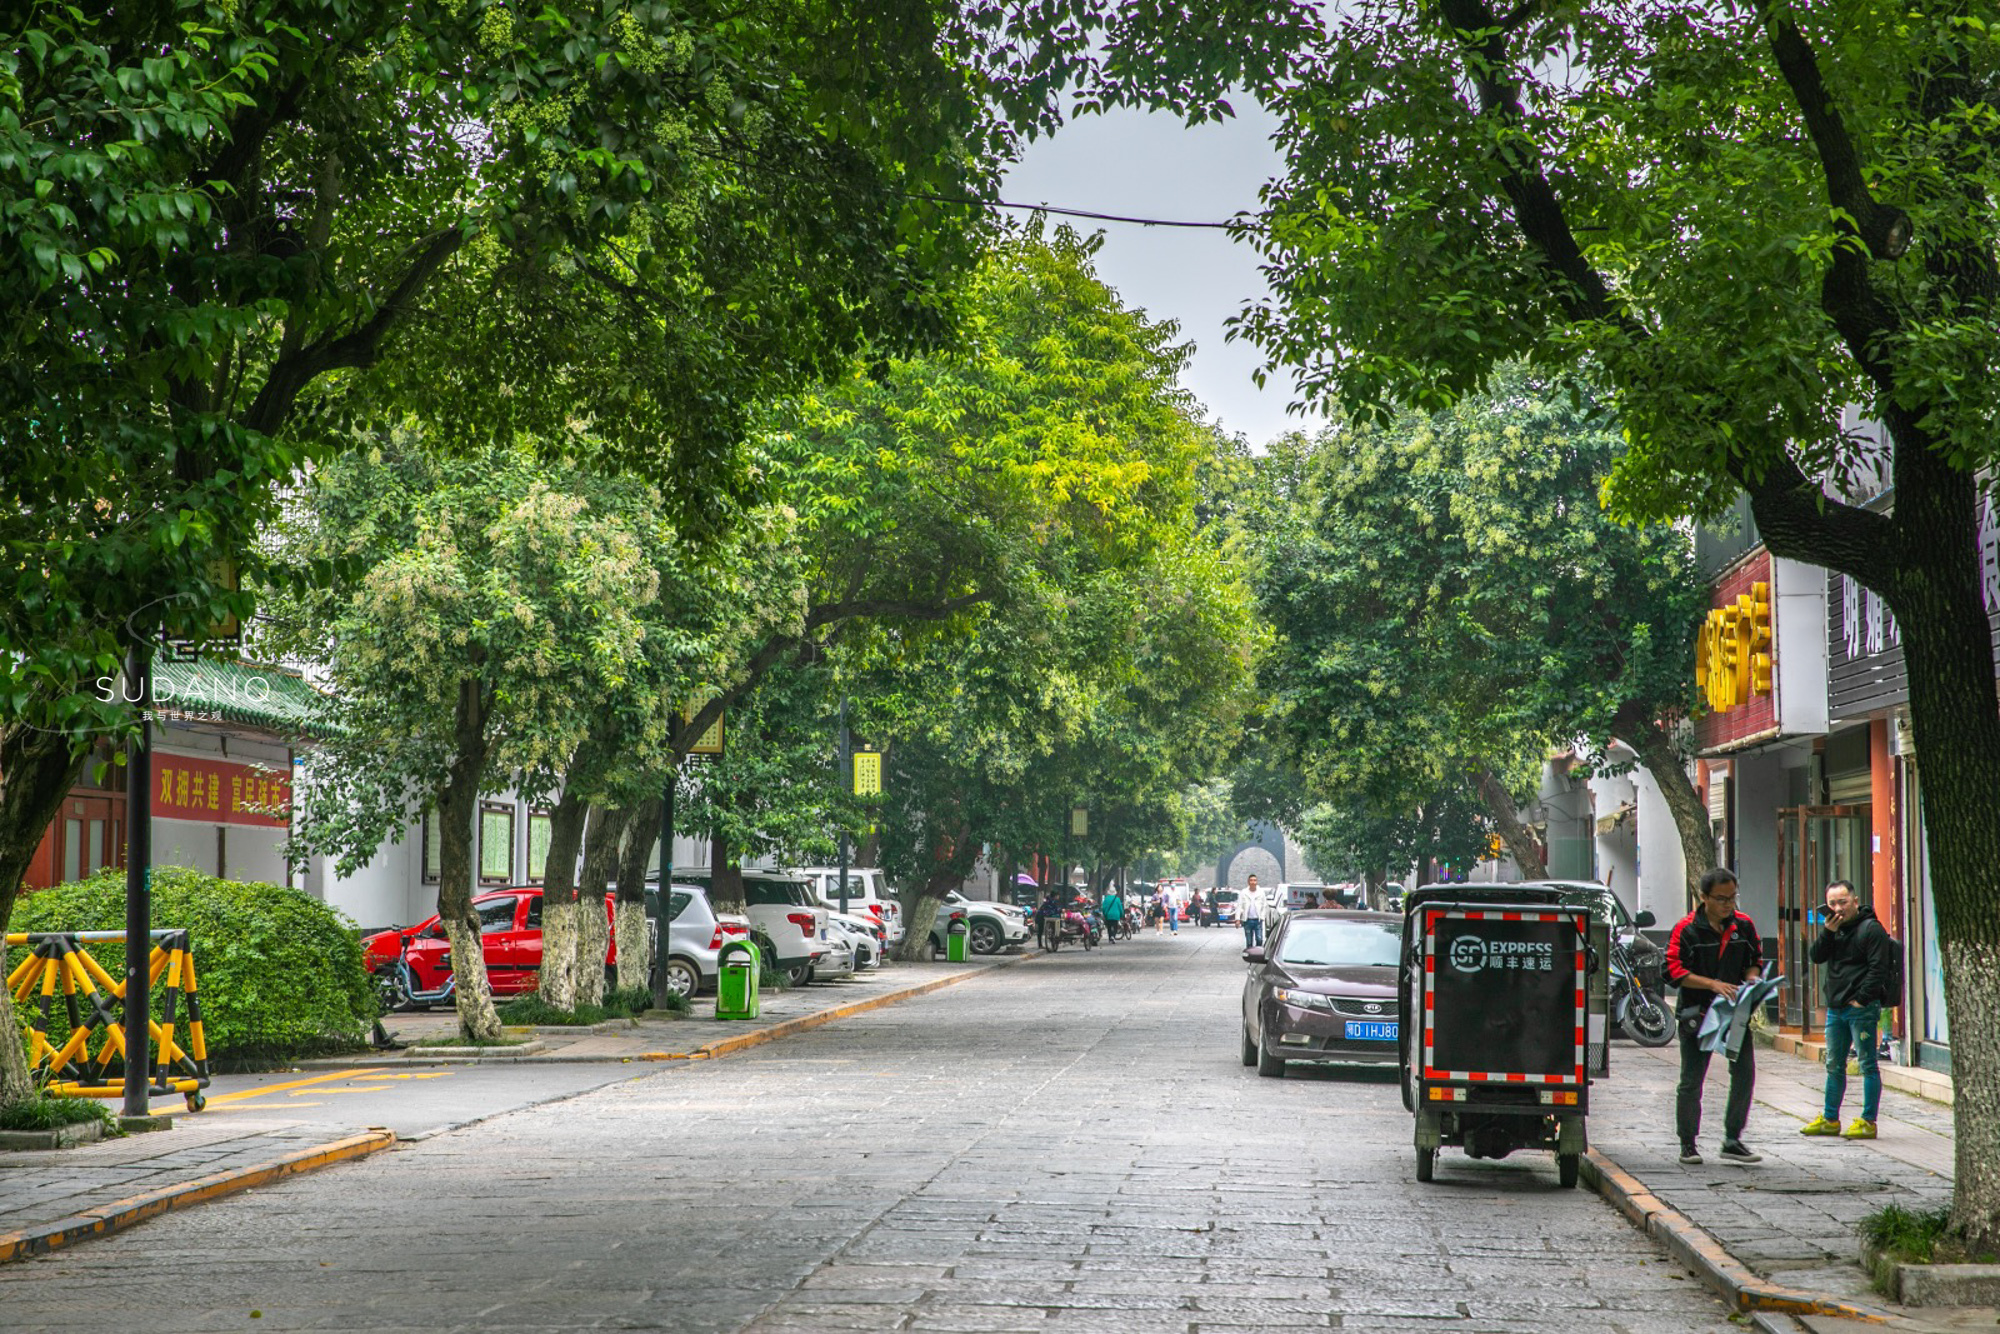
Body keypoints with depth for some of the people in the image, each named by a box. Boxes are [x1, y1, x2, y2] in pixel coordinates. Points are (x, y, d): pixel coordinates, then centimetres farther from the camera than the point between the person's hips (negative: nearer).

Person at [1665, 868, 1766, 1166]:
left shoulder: (1743, 926, 5)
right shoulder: (1687, 929, -9)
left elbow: (1754, 961, 17)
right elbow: (1673, 971, -13)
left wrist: (1752, 980, -5)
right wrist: (1713, 984, -22)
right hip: (1697, 1015, -4)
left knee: (1745, 1074, -3)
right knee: (1691, 1082, 2)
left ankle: (1733, 1141, 9)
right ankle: (1687, 1144, 16)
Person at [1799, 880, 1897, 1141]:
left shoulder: (1871, 929, -10)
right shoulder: (1836, 928, 14)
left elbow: (1879, 969, -14)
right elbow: (1817, 957, 7)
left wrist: (1861, 999, -17)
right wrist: (1828, 932, -7)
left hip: (1862, 1009, -8)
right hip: (1836, 1008, 8)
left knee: (1867, 1065, -4)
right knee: (1834, 1065, 14)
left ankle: (1868, 1122, -2)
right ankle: (1830, 1119, 22)